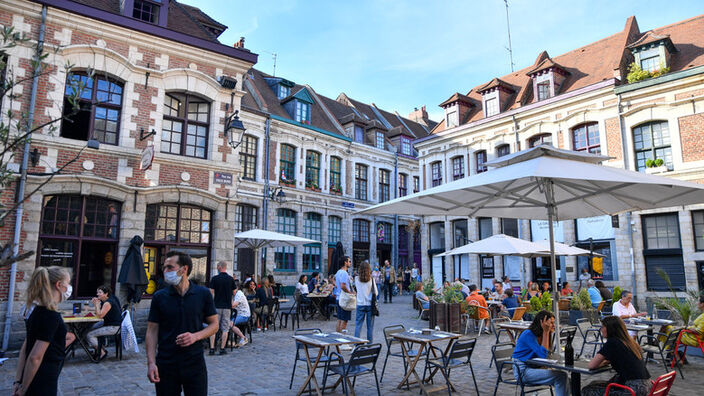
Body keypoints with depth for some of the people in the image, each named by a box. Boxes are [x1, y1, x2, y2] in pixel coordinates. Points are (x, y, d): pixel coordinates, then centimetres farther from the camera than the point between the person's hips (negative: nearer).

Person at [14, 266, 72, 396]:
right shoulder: (52, 316, -22)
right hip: (43, 385, -8)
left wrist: (18, 381, 9)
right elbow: (35, 357, -23)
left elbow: (25, 349, 8)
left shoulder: (38, 311, 6)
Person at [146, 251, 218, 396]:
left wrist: (195, 336, -15)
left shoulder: (203, 294, -2)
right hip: (165, 366, 1)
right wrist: (151, 362, -8)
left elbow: (214, 324, 3)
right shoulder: (159, 297, 1)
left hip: (195, 364, -1)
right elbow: (152, 331, 1)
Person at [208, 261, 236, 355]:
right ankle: (222, 349, 6)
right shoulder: (231, 279, 0)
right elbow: (234, 293, 7)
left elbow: (211, 292, -6)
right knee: (225, 329, 6)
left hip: (216, 306, -1)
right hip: (227, 306, 1)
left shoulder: (214, 278, -5)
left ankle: (212, 348, 2)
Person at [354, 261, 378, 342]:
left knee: (358, 325, 7)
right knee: (370, 326, 8)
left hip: (360, 305, 1)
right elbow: (376, 293, -3)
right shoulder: (371, 279, -9)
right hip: (370, 304, -1)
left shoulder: (356, 279, -5)